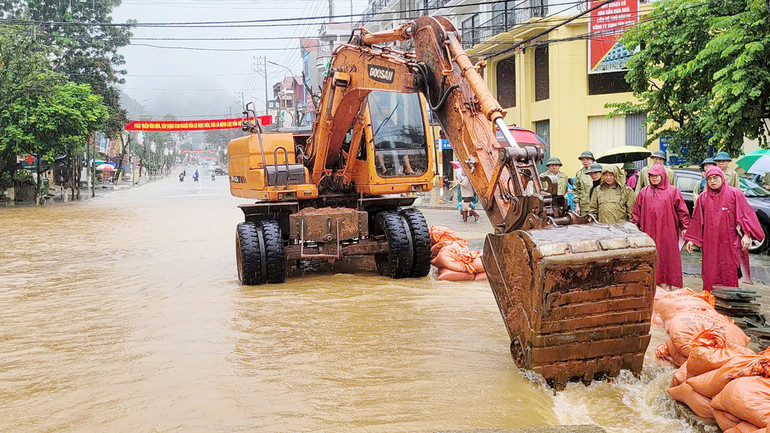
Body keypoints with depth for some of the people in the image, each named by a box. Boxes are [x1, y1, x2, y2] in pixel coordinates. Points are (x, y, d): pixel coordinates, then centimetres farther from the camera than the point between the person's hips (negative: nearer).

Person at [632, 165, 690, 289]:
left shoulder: (672, 191, 4)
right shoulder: (644, 192, 12)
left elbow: (682, 211, 4)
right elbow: (637, 212, 13)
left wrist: (684, 227, -2)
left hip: (667, 233, -2)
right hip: (649, 232, 2)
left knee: (667, 258, -1)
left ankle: (667, 286, 7)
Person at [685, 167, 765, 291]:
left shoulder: (734, 193, 1)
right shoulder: (703, 197, 11)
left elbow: (745, 214, -2)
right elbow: (696, 220, 13)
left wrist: (746, 235, -12)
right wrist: (691, 239, 10)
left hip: (729, 243, -2)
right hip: (710, 243, 3)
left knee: (730, 274, -3)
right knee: (710, 274, 2)